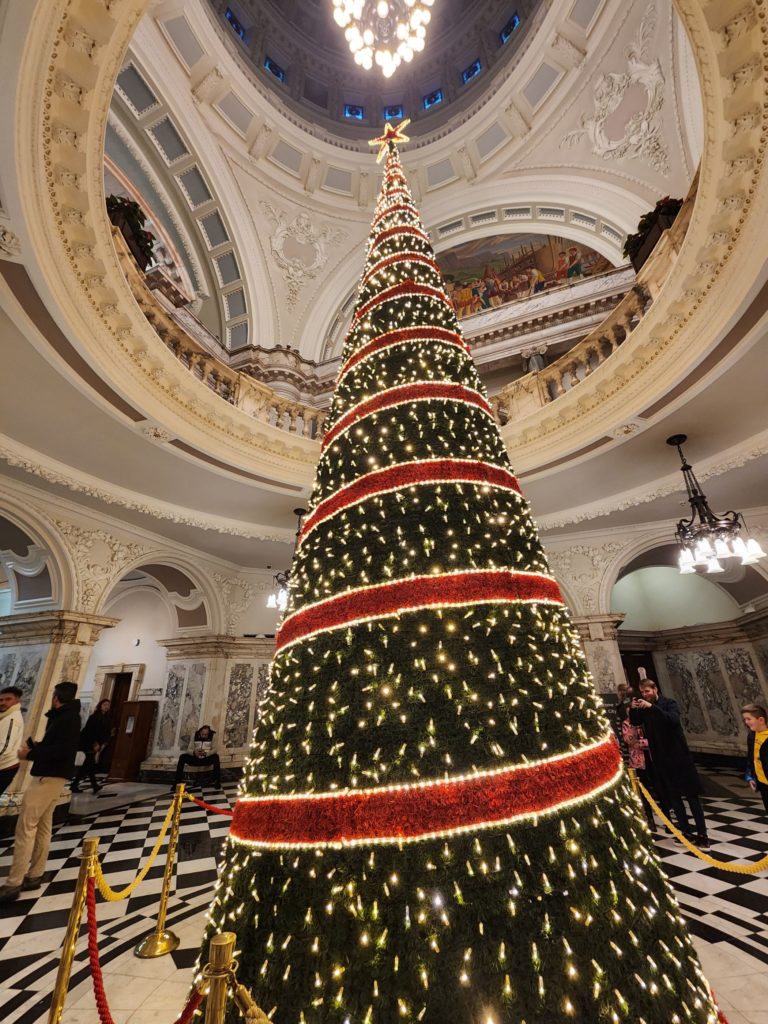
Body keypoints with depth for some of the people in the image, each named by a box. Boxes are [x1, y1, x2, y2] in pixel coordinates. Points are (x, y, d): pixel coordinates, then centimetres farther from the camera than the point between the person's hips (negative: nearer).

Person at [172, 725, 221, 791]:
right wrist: (194, 752, -27)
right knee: (183, 757, -21)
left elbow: (214, 750, -15)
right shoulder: (195, 735, -3)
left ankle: (217, 781, -27)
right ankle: (177, 781, -14)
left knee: (215, 756, -34)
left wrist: (205, 753, -34)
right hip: (196, 759, 3)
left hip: (206, 759, -3)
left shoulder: (213, 736, -10)